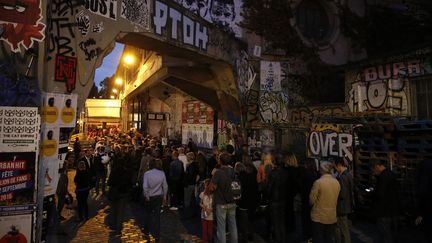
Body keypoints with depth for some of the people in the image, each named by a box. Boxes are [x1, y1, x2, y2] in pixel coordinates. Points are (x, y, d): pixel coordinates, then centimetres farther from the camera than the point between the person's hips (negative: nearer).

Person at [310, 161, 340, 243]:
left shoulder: (318, 182, -17)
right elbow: (336, 199, 6)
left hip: (318, 217, -5)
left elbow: (312, 200, -11)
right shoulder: (337, 183, -2)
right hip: (332, 217, 5)